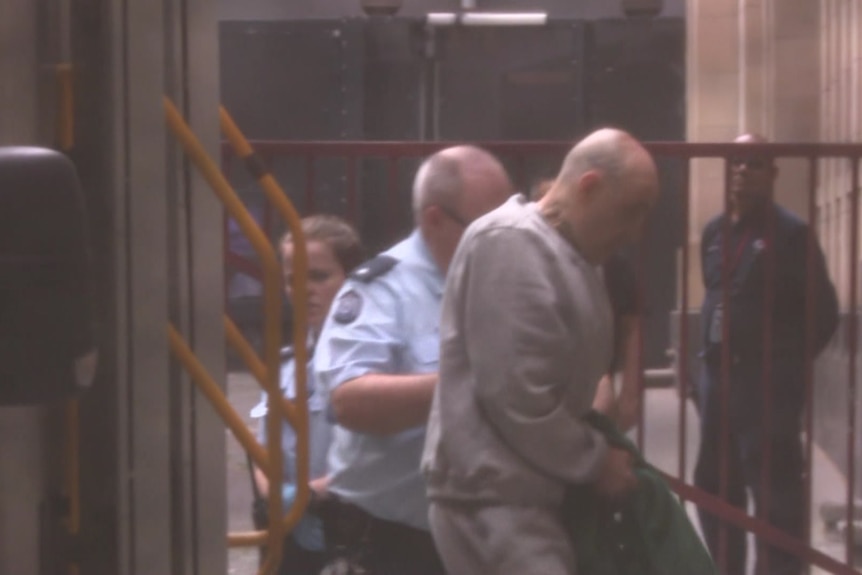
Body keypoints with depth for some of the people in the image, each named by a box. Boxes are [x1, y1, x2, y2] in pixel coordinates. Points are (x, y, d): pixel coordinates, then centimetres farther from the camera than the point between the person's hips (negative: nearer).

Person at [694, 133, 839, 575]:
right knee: (714, 487, 14)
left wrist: (787, 364, -5)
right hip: (717, 376, 7)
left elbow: (823, 312, -7)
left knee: (775, 493, -6)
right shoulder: (714, 231, 12)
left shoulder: (790, 233, -7)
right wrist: (710, 361, 13)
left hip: (767, 381, -7)